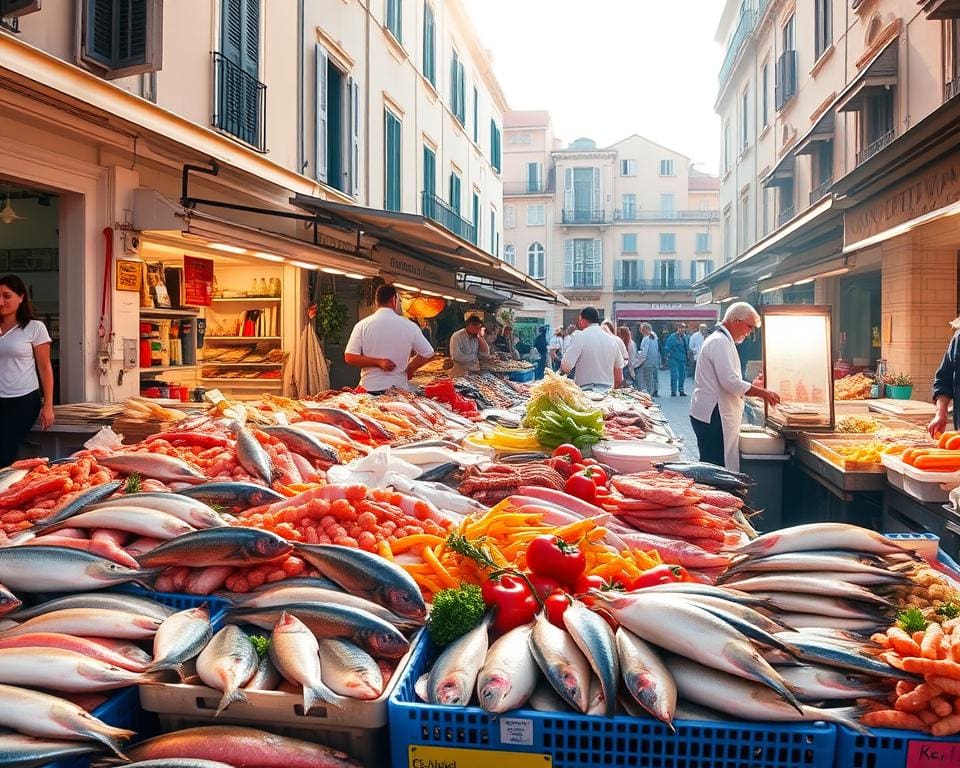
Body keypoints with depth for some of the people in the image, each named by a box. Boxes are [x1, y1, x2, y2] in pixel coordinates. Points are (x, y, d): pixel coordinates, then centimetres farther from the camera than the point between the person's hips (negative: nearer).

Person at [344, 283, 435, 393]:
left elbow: (349, 357, -7)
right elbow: (428, 353, 5)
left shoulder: (362, 325, -2)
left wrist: (377, 362, -6)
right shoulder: (409, 326, -2)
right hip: (400, 388, 0)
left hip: (369, 388, 0)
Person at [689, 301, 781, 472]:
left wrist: (756, 388, 19)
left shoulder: (721, 340, 20)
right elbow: (731, 382, -23)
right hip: (713, 415, -11)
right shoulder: (720, 342, -14)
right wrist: (763, 393, -14)